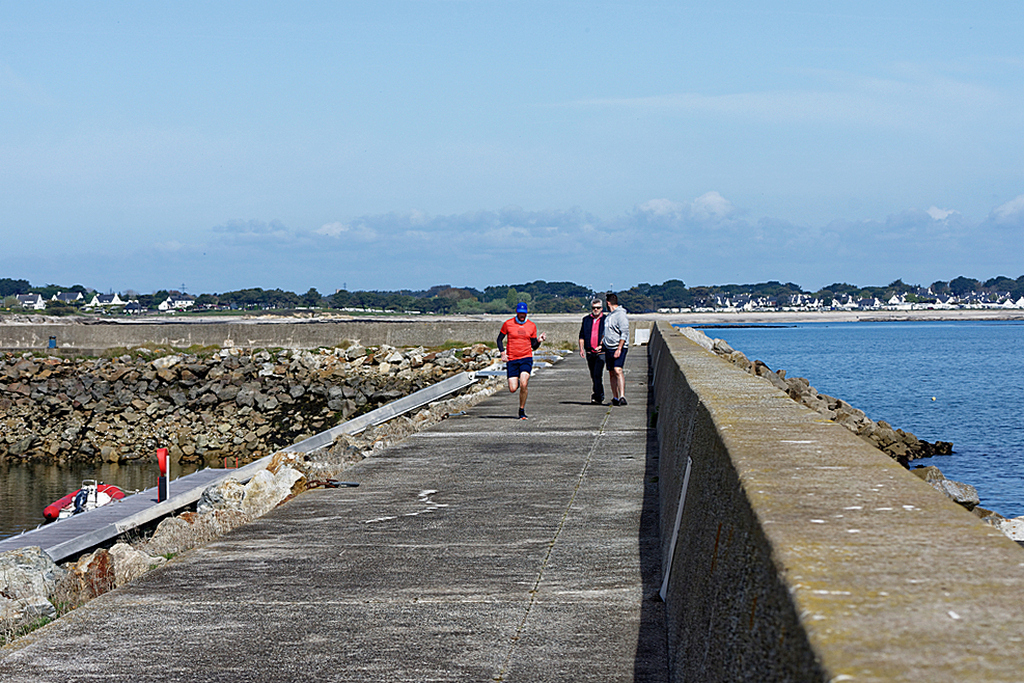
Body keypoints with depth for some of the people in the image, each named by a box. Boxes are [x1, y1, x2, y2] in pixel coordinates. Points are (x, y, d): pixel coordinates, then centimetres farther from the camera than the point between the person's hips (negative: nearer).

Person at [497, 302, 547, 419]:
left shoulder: (532, 326, 7)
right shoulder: (508, 324, 2)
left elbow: (533, 346, 12)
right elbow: (499, 339, 11)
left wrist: (539, 340, -9)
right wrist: (502, 353, -3)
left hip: (526, 358, 0)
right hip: (511, 360, 0)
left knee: (523, 385, -19)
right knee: (513, 389, -6)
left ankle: (522, 411, -3)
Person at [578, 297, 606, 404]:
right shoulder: (586, 319, 13)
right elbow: (582, 335, 15)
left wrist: (602, 345, -13)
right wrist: (581, 349, 6)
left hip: (601, 352, -5)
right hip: (589, 352, 5)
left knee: (597, 374, -16)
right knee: (593, 375, 10)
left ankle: (598, 396, -18)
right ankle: (600, 396, 23)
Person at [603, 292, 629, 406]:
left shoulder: (620, 315, -11)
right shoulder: (609, 315, 17)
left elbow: (624, 333, -17)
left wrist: (619, 349, -22)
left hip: (619, 348, -9)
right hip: (608, 348, 9)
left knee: (618, 371, -21)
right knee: (611, 373, 9)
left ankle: (622, 397, -27)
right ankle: (615, 398, 15)